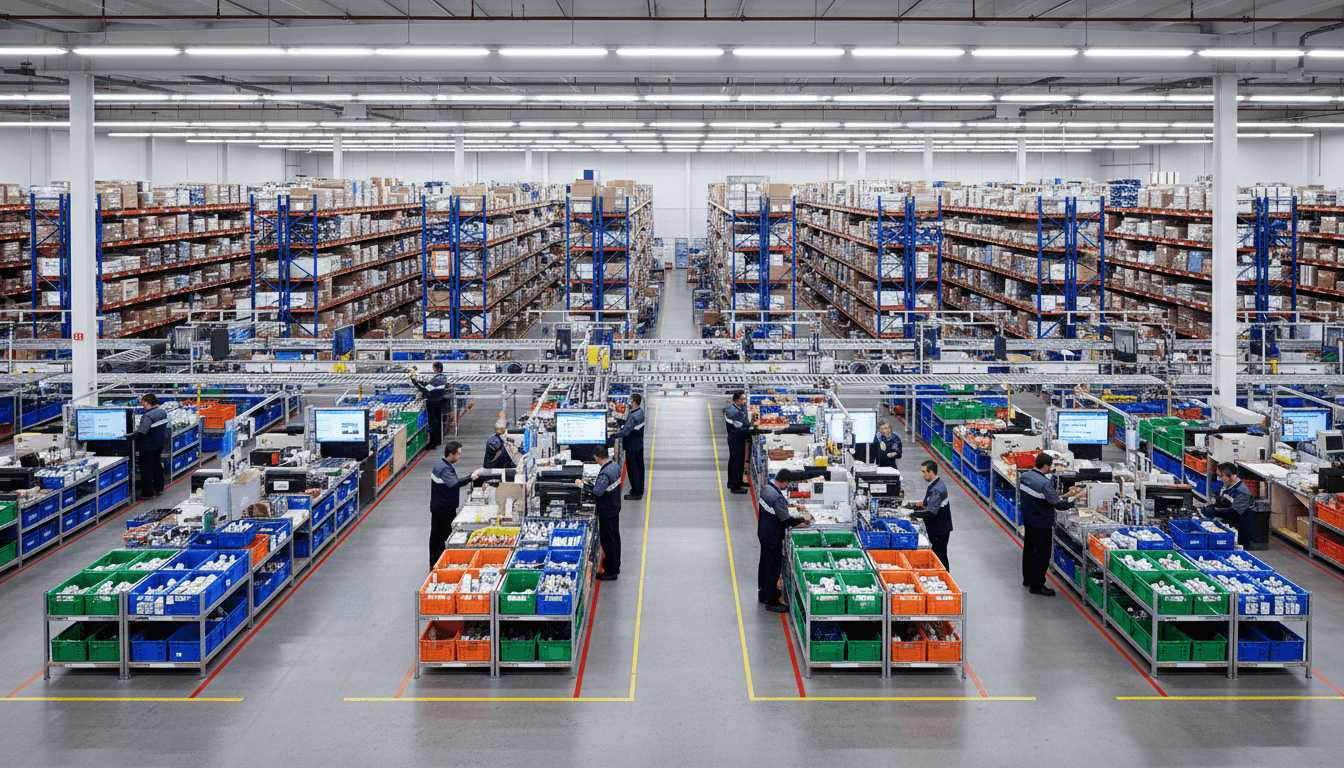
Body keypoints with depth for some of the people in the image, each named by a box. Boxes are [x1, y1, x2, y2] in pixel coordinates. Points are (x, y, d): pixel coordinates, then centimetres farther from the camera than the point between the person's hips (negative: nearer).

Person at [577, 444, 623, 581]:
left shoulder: (605, 473, -29)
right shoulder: (615, 466, 0)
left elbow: (596, 493, -32)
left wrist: (581, 484, -21)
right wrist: (593, 483, 10)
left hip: (606, 511, -9)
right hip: (615, 508, 9)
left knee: (608, 540, 2)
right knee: (615, 537, 19)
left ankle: (610, 572, 11)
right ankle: (615, 567, 32)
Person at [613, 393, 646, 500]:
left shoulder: (633, 416, -24)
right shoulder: (641, 412, 5)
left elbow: (626, 431, -25)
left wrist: (615, 434, -13)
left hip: (632, 446, -10)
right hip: (640, 444, 10)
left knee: (632, 469, -1)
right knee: (639, 466, 19)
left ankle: (636, 493, 5)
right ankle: (640, 489, 30)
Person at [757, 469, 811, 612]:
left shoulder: (765, 488, -1)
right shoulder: (778, 498, -30)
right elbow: (786, 520, -25)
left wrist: (785, 504, 14)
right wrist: (803, 520, -11)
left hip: (763, 533, 10)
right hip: (773, 538, -10)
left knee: (764, 563, 24)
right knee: (773, 567, 1)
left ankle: (763, 594, 40)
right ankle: (771, 602, 10)